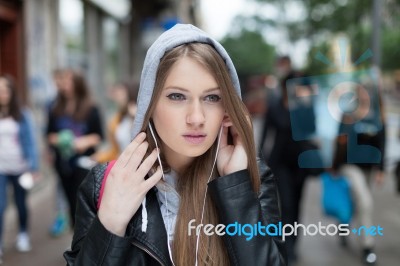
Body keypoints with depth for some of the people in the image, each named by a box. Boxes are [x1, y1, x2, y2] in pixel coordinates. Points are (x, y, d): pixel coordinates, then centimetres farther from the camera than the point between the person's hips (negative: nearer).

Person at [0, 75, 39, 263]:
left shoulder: (22, 115, -4)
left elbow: (30, 142, -2)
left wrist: (34, 167, -7)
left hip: (20, 168, 0)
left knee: (21, 203, 15)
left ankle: (23, 235, 35)